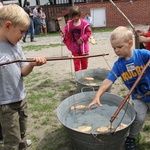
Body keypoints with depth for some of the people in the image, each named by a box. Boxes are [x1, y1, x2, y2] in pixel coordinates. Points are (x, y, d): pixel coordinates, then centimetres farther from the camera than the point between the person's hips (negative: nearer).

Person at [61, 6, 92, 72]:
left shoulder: (84, 23, -11)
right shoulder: (69, 24, -4)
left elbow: (88, 32, -7)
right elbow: (65, 30, 5)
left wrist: (82, 39, -18)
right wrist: (62, 33, -20)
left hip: (83, 46, -1)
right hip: (74, 47, 1)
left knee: (84, 62, 13)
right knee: (76, 63, 3)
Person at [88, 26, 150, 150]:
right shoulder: (118, 65, -14)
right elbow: (108, 81, -19)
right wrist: (97, 96, -29)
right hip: (138, 98, 1)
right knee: (139, 118, -13)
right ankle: (131, 138, 14)